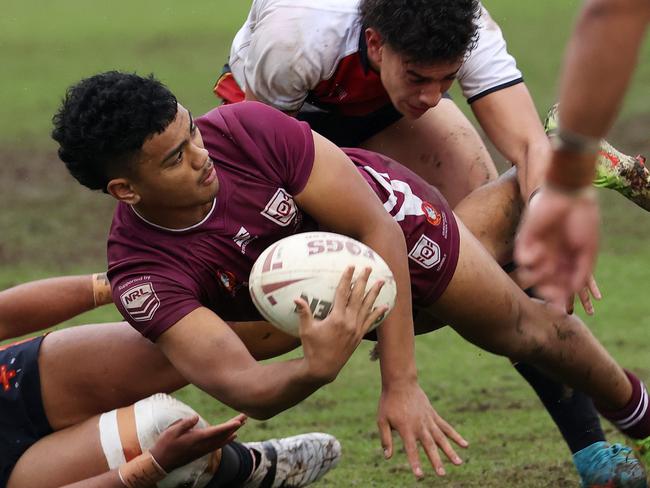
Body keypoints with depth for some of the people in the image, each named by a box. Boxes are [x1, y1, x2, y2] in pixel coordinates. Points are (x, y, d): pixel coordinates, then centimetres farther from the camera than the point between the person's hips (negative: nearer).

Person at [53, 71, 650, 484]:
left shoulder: (248, 128, -42)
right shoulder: (145, 276, -41)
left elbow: (377, 230, -36)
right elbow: (241, 386, -49)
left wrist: (401, 384, -42)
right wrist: (315, 369, -72)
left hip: (381, 210, -2)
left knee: (525, 327, 10)